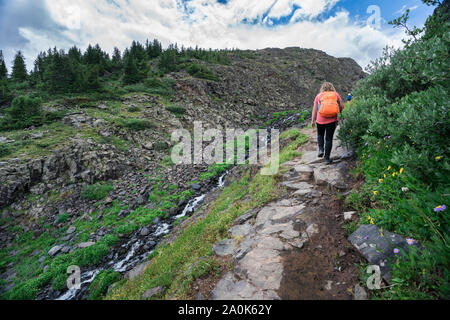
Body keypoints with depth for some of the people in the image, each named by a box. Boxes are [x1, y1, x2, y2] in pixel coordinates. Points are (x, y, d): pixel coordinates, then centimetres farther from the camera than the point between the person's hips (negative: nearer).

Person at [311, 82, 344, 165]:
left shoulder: (319, 96, 6)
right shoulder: (336, 94, 7)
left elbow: (314, 109, 4)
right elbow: (342, 106, 4)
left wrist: (313, 120, 8)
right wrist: (338, 112, 24)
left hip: (320, 120, 0)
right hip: (332, 120, 0)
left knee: (320, 135, 25)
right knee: (329, 138, 6)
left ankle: (321, 149, 4)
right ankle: (327, 158, 7)